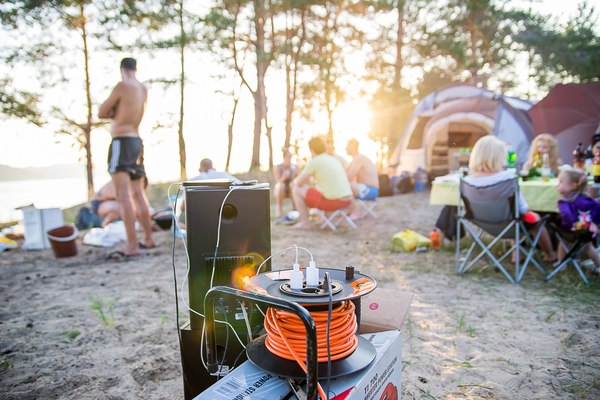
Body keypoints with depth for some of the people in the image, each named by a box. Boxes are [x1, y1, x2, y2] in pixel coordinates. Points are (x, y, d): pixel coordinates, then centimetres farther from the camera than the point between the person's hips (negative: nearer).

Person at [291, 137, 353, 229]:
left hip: (332, 201, -8)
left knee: (296, 190, 7)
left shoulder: (314, 161, -7)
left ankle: (305, 222, 11)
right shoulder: (334, 159, 15)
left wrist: (294, 182, 22)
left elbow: (300, 183, -3)